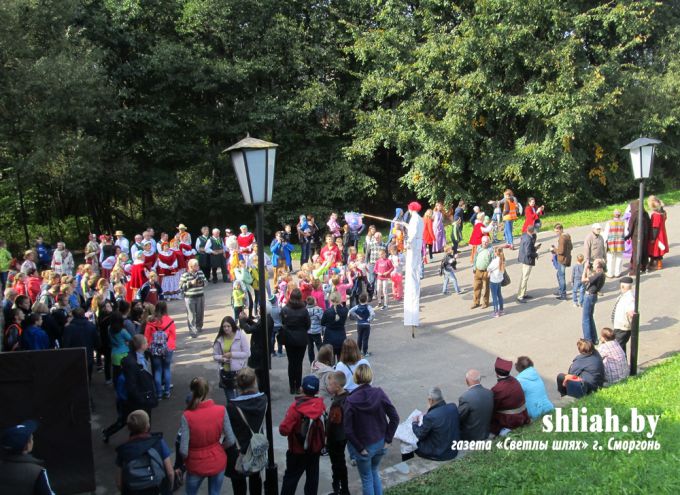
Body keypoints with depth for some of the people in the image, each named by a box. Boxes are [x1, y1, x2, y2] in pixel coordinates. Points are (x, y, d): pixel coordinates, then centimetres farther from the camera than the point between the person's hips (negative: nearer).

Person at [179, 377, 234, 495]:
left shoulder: (187, 416, -24)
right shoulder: (221, 410, -17)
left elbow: (184, 450, -21)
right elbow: (231, 440, -11)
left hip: (196, 465, -2)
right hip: (217, 462, 2)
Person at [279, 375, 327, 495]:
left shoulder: (296, 407, -24)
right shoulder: (321, 405, -10)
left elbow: (284, 430, -23)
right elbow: (324, 426, 1)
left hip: (298, 451, -4)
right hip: (315, 449, 4)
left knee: (291, 477, 10)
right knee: (312, 477, 17)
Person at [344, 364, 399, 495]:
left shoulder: (351, 401, -21)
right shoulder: (380, 394, -13)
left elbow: (348, 430, -20)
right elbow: (395, 418, -9)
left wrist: (359, 448, -9)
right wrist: (387, 438, -2)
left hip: (364, 446, -3)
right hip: (380, 443, 3)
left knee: (367, 479, 18)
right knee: (374, 472, 28)